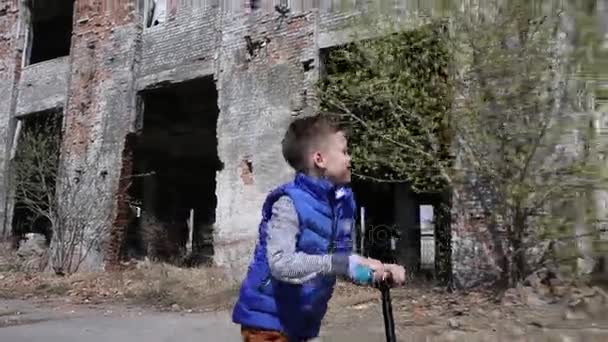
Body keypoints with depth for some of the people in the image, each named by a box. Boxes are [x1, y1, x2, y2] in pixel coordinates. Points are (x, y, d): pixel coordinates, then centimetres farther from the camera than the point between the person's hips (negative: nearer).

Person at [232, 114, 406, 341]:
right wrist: (343, 263, -37)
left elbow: (345, 265, 9)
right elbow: (281, 264, -35)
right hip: (268, 320, -8)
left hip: (301, 323, 8)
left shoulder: (343, 204, 0)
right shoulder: (290, 203, -22)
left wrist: (381, 272, -9)